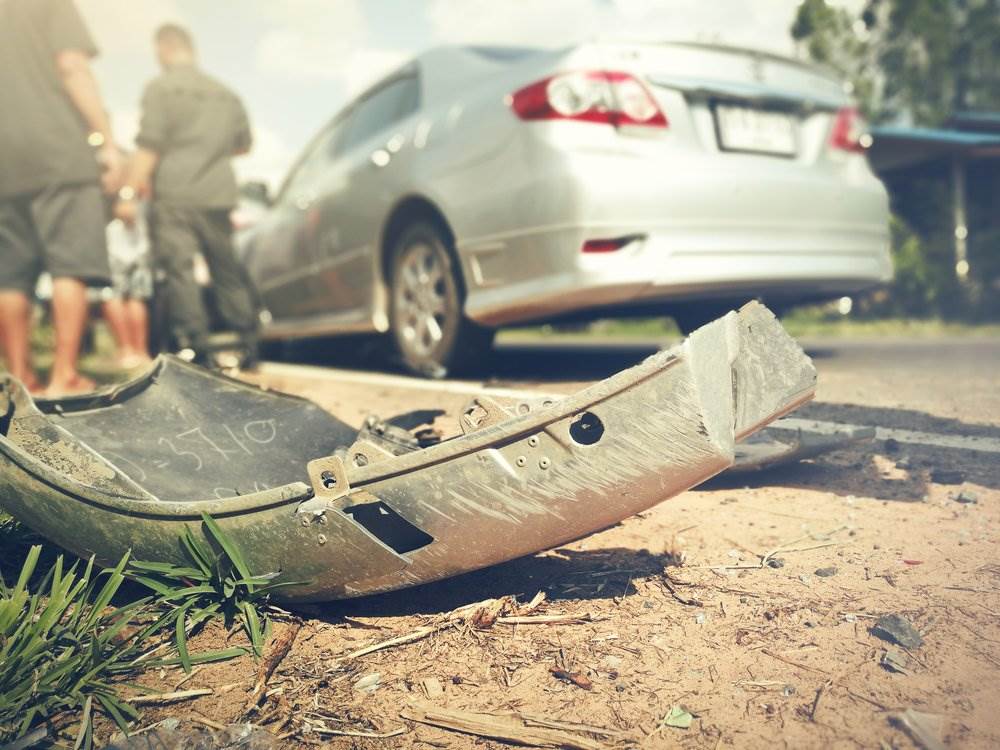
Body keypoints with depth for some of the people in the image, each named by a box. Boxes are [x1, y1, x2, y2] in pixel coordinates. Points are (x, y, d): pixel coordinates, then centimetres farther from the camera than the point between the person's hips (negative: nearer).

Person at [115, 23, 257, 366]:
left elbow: (149, 145, -10)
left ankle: (195, 351, -9)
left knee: (178, 272, -4)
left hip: (173, 193, -5)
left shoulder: (161, 87, -2)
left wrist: (129, 191, -9)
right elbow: (243, 143, 24)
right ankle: (247, 345, 13)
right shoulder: (225, 93, 15)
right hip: (218, 195, 6)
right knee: (228, 271, 12)